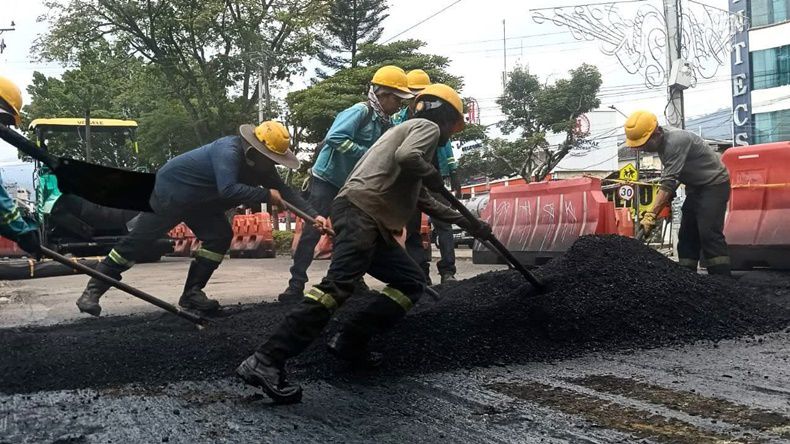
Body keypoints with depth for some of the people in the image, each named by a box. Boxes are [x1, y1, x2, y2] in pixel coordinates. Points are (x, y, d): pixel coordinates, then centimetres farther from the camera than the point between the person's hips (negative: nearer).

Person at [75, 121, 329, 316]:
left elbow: (285, 191, -8)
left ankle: (192, 293, 0)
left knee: (221, 237, -8)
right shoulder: (228, 151, -34)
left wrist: (313, 216, -20)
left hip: (201, 202, 8)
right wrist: (266, 195, -41)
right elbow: (228, 189, -48)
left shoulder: (261, 165, -7)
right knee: (137, 241, -5)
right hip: (169, 191, -8)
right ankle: (93, 290, 5)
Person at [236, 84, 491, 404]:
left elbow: (424, 202, 43)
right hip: (360, 210, -10)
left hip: (374, 223, 10)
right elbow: (406, 157, -18)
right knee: (339, 284, -25)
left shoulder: (411, 131, 36)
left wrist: (469, 223, 48)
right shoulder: (427, 126, 8)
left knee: (412, 283, 12)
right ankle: (266, 362, -33)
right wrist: (433, 176, 2)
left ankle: (349, 342, 3)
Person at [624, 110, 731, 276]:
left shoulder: (676, 141, -28)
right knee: (687, 234, 5)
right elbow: (671, 176, 9)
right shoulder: (662, 142, 1)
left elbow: (669, 182, -33)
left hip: (714, 184, -9)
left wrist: (651, 215, -36)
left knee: (709, 233, -18)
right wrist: (666, 200, -5)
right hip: (696, 187, 9)